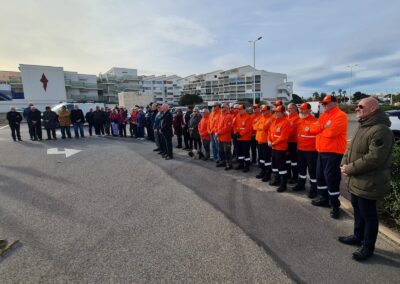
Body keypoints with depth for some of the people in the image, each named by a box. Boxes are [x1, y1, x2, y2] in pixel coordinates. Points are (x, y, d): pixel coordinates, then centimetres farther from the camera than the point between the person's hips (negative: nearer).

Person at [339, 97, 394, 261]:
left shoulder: (380, 130, -21)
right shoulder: (363, 127, 12)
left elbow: (374, 158, -27)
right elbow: (351, 148, 15)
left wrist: (350, 169, -20)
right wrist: (344, 163, -2)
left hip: (368, 183, -9)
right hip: (356, 180, 10)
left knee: (368, 214, 6)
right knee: (358, 210, 22)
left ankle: (368, 246, 23)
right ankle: (358, 236, 40)